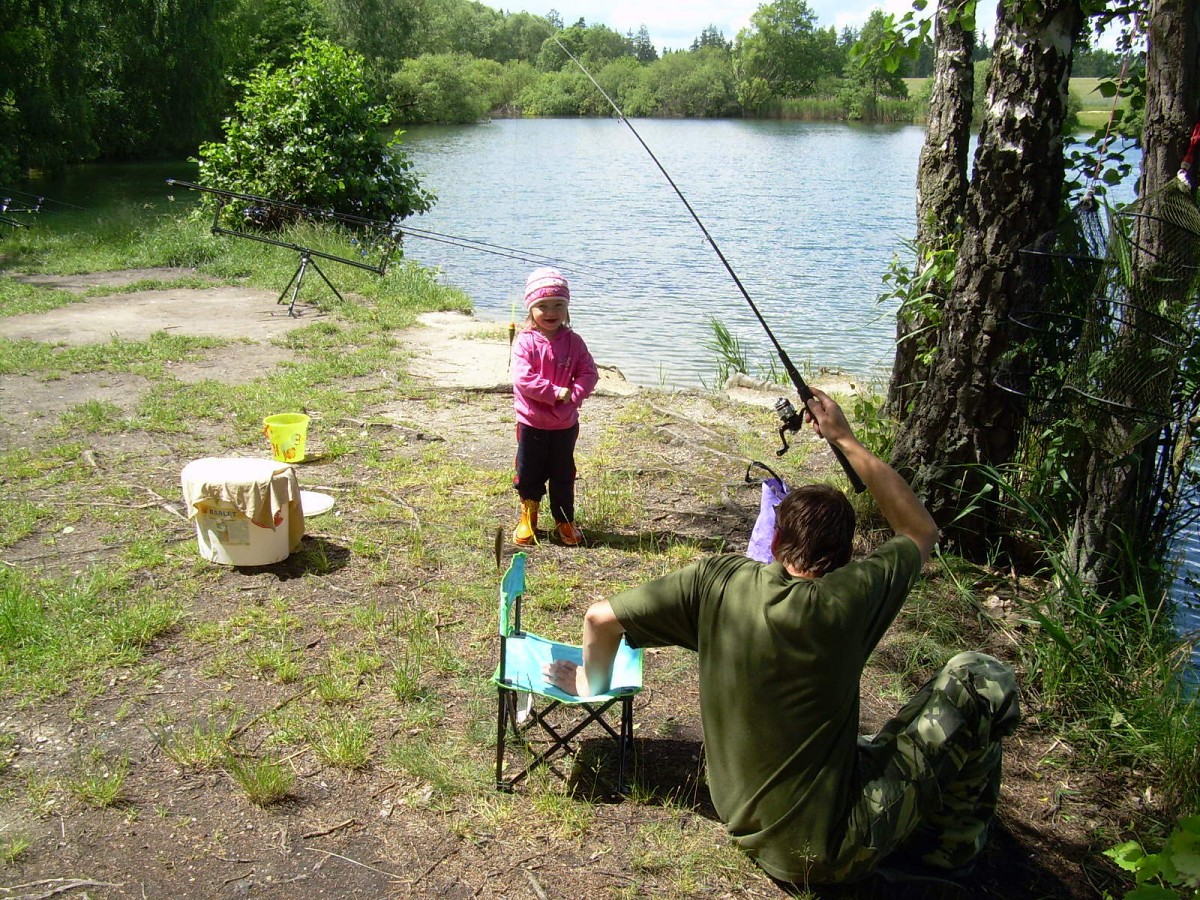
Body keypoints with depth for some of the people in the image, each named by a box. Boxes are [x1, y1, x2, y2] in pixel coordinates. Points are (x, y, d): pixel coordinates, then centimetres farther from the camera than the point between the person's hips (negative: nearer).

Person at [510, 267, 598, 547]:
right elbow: (523, 379, -21)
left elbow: (589, 373, -4)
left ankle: (565, 521, 27)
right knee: (529, 473, 11)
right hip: (532, 422, -2)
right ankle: (528, 519, 29)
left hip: (565, 423, 2)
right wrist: (556, 393, -22)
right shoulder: (525, 342, -11)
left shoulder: (573, 342, -2)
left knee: (563, 474, 13)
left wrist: (573, 395, -20)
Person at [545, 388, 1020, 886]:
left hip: (753, 834, 6)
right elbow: (922, 531, 2)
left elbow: (600, 617, -3)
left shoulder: (719, 581, -9)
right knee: (983, 678, -1)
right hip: (829, 852, -5)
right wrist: (846, 441, 5)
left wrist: (593, 685, 17)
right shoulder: (848, 600, -17)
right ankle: (951, 843, 16)